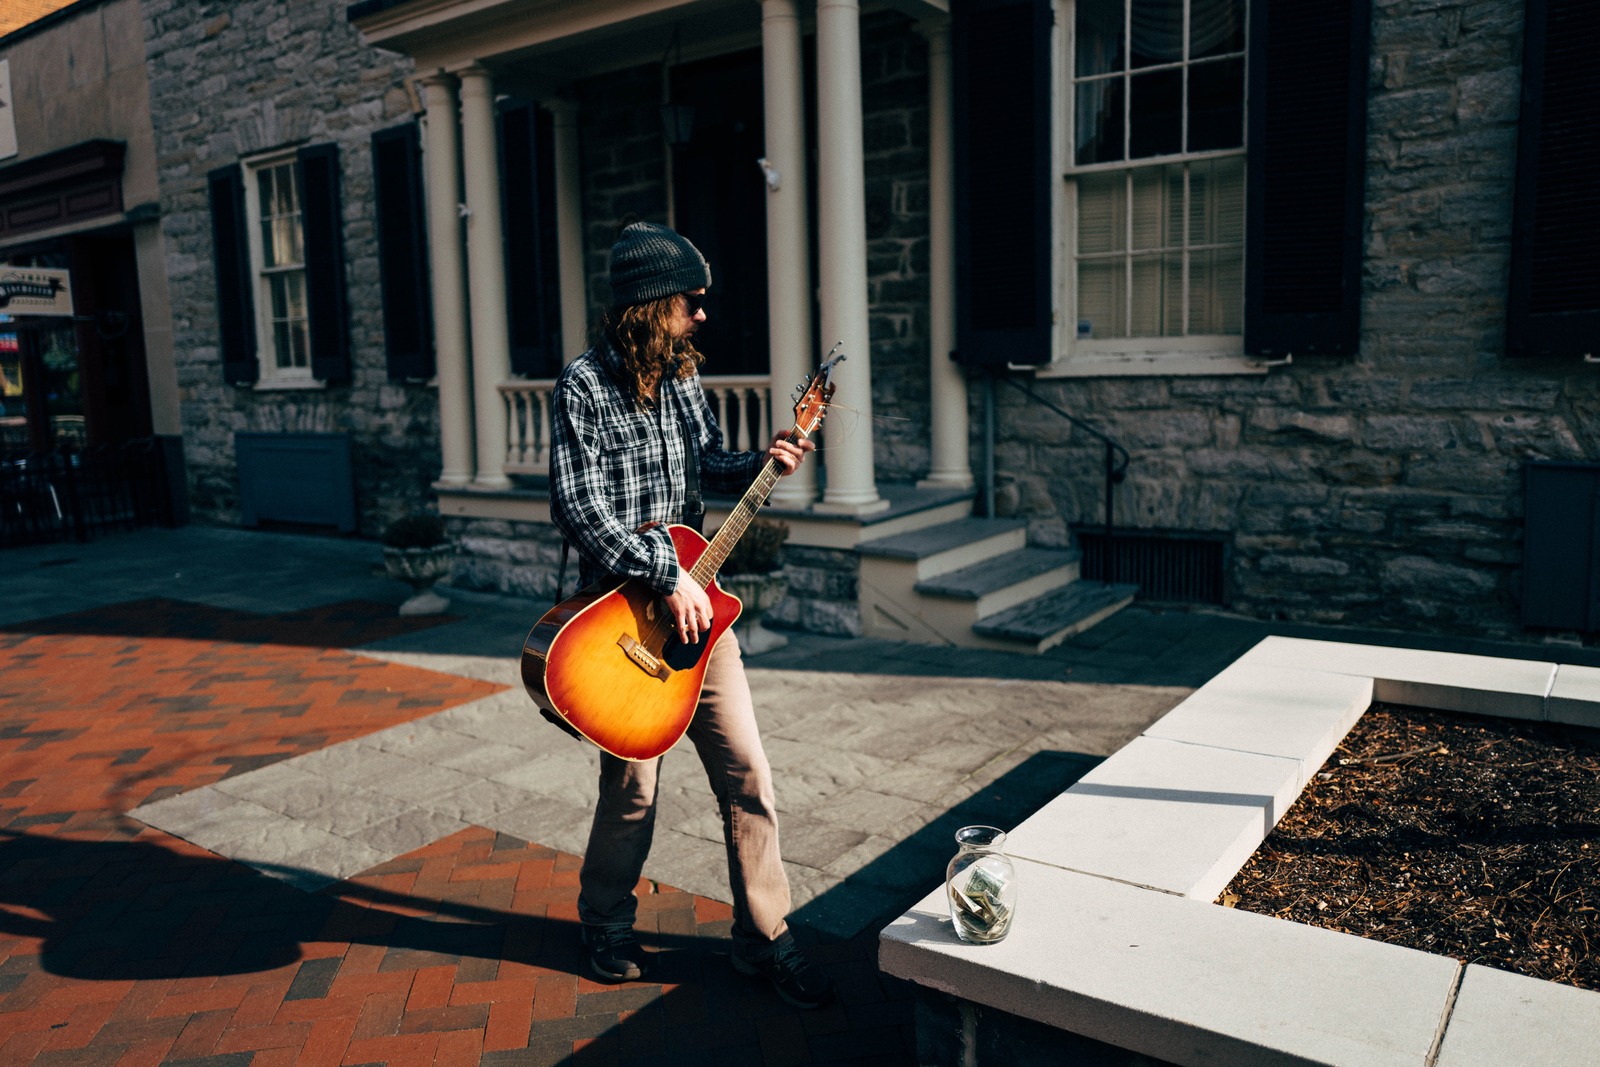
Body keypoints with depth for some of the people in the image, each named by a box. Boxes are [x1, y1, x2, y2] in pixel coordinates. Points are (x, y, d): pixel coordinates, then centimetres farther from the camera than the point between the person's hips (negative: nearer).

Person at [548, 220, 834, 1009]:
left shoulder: (679, 375, 9)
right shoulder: (584, 385, -12)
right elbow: (579, 509, -19)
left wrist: (762, 463, 2)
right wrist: (667, 575, -20)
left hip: (695, 603, 6)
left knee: (747, 773, 5)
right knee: (633, 785, 7)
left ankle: (763, 937, 20)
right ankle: (606, 927, 34)